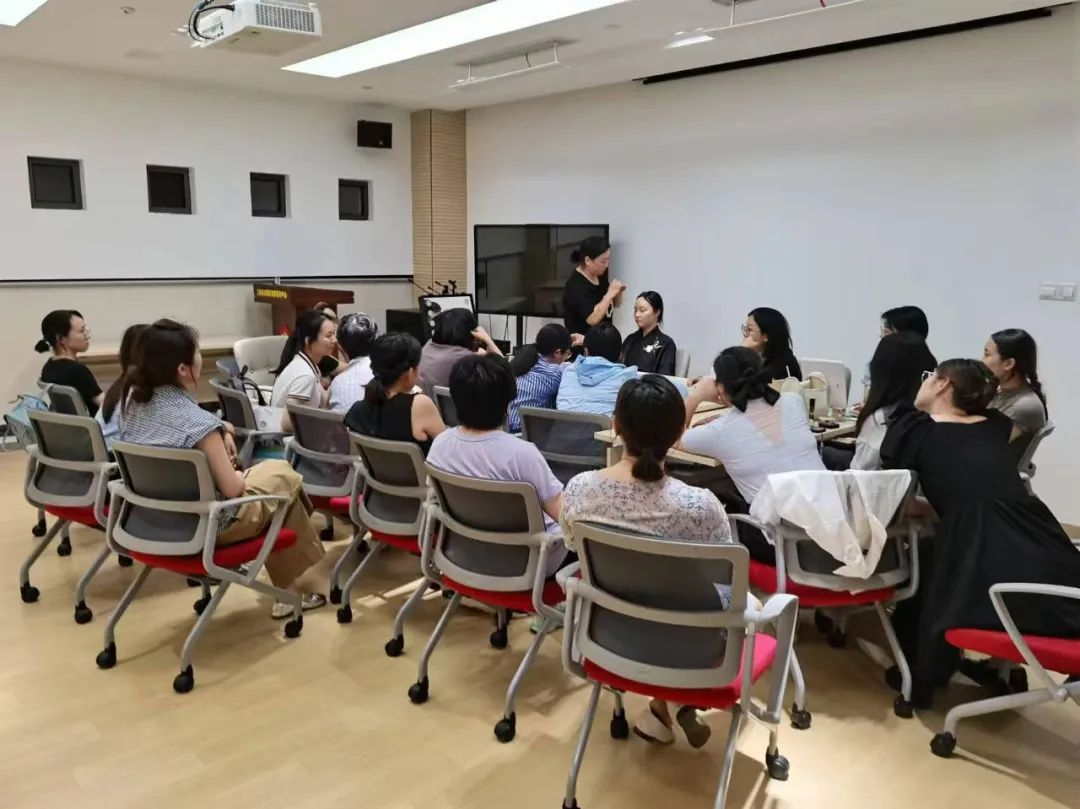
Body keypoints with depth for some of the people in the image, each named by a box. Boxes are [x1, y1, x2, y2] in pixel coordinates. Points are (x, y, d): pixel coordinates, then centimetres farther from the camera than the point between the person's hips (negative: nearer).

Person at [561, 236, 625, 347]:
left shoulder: (600, 276, 4)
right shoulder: (576, 286, -21)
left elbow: (614, 304, 17)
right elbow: (592, 319, -30)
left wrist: (618, 292, -4)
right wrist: (610, 293, -24)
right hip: (582, 341, -8)